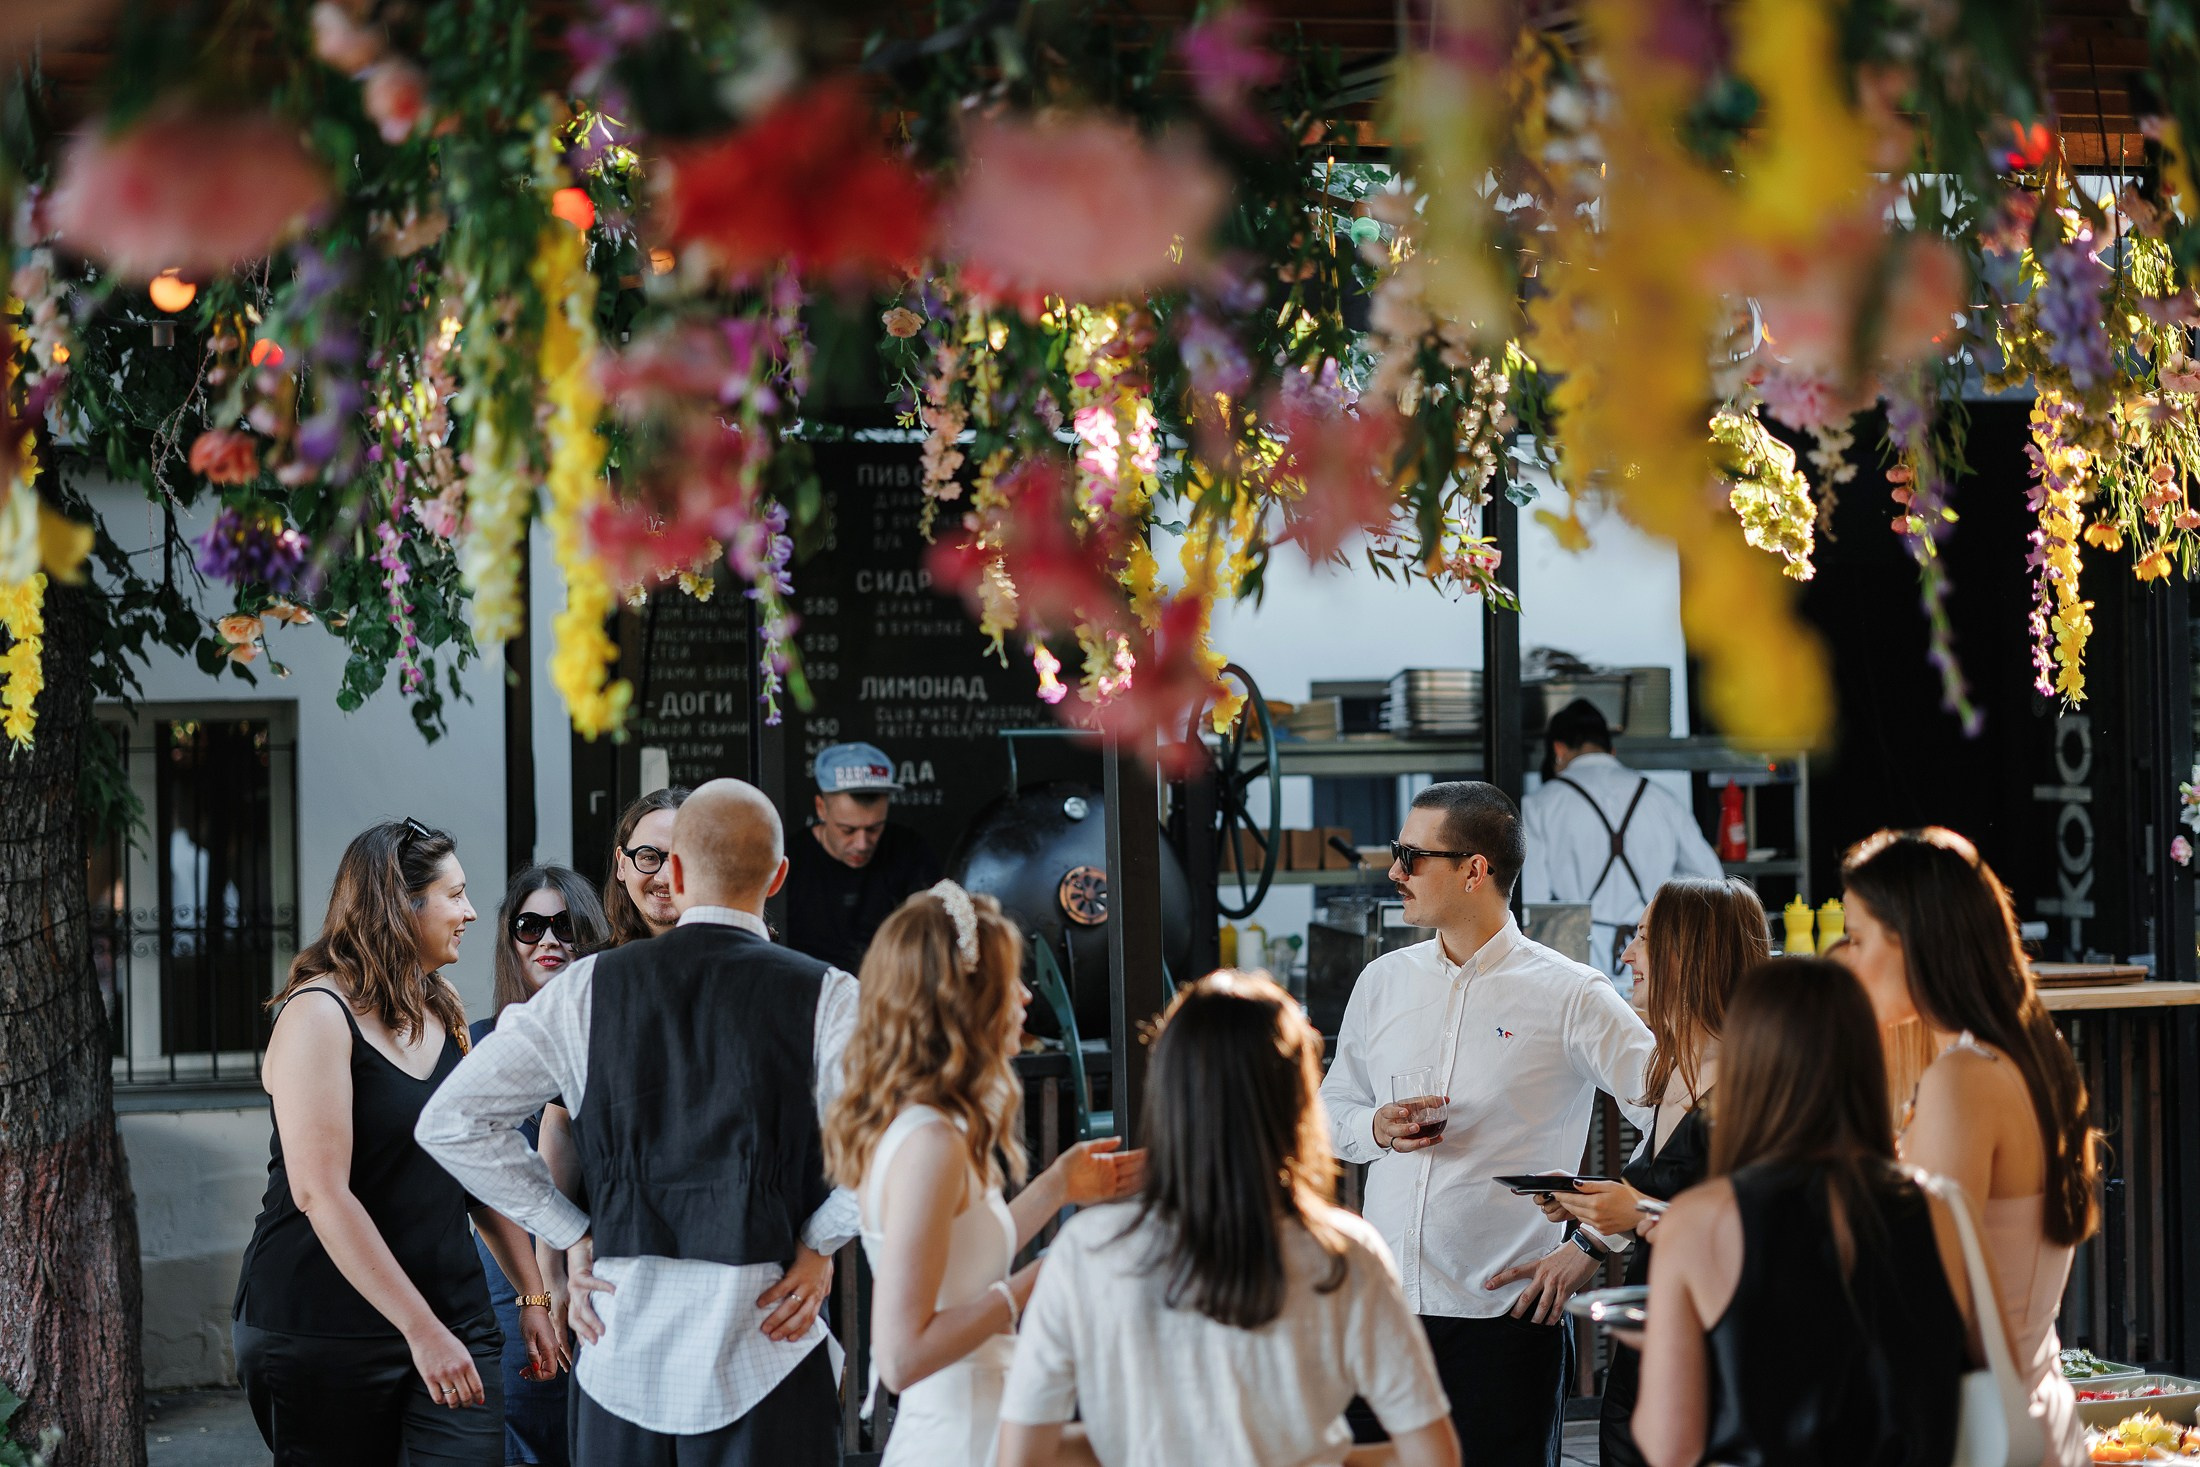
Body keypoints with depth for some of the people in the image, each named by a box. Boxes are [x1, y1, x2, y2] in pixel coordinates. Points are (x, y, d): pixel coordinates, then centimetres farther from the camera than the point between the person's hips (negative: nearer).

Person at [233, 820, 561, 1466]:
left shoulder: (442, 1009, 13)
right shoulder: (318, 1014, -12)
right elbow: (321, 1193, -19)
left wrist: (532, 1292, 13)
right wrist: (422, 1330, -21)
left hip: (451, 1311, 6)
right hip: (327, 1331, -6)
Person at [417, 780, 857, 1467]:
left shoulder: (587, 989, 6)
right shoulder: (822, 997, -2)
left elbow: (452, 1121, 6)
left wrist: (573, 1237, 9)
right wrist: (820, 1244, -2)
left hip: (621, 1340, 3)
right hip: (761, 1352, -3)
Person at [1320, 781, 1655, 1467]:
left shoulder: (1569, 994, -5)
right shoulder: (1383, 982, 11)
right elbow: (1331, 1111, 22)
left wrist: (1594, 1244, -10)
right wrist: (1376, 1128, -2)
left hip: (1505, 1314, -4)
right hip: (1383, 1306, 4)